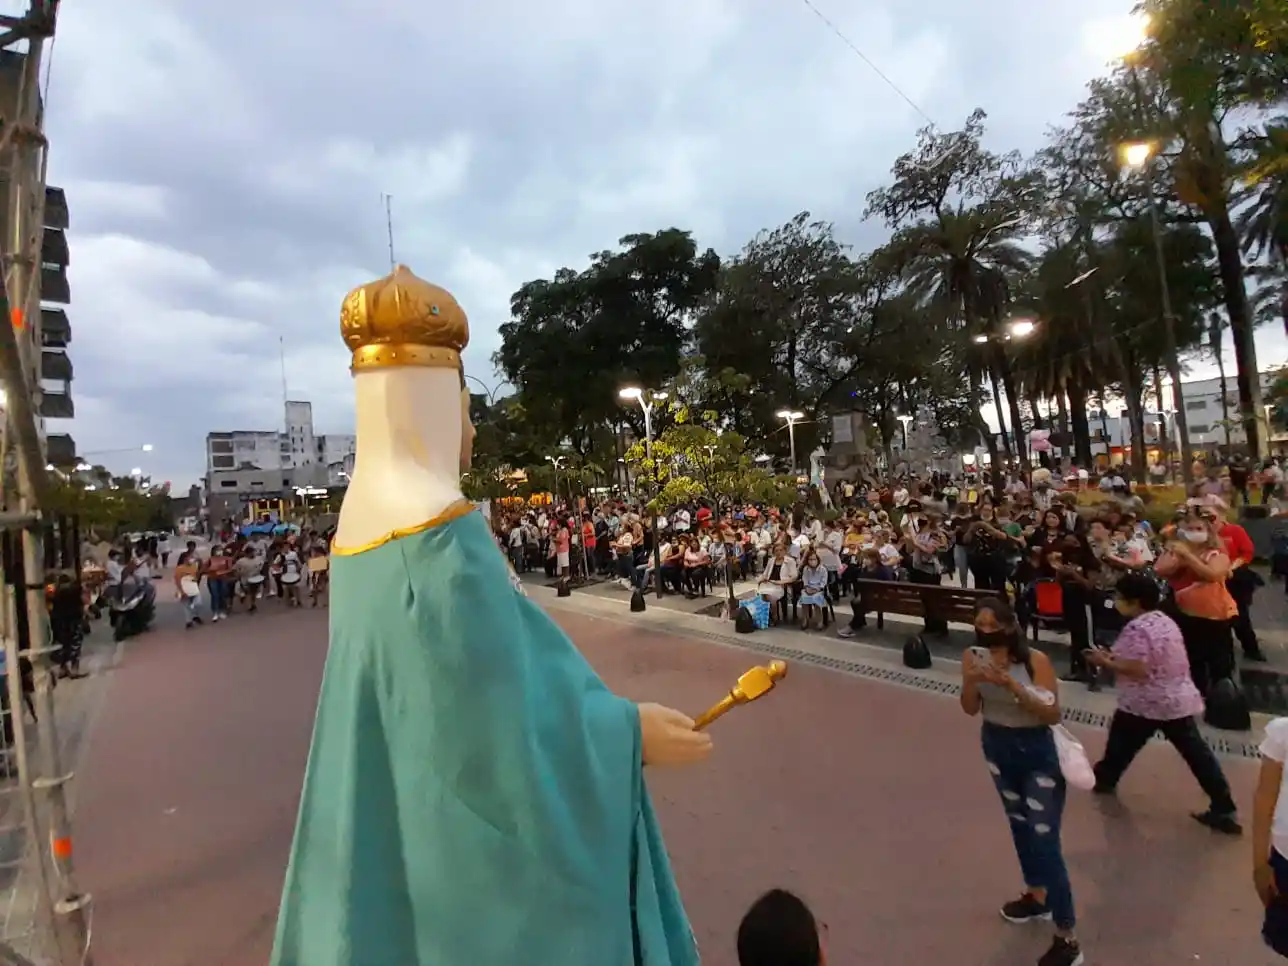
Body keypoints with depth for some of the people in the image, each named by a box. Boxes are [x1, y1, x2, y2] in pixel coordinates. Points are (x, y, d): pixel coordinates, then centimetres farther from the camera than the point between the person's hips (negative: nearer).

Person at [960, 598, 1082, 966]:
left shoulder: (1035, 660, -24)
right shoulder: (973, 656, -12)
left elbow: (1053, 714, -24)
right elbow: (971, 709, -7)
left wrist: (1012, 685, -35)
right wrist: (972, 682, -27)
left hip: (1038, 751, -5)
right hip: (997, 745, 5)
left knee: (1045, 840, -4)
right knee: (1018, 823, 23)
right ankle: (1036, 897, 46)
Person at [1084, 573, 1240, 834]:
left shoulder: (1136, 628, -21)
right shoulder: (1166, 621, 8)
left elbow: (1137, 670, -26)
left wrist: (1106, 662, -13)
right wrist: (1116, 657, 13)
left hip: (1146, 704, -7)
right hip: (1180, 700, 7)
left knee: (1121, 744, 14)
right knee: (1196, 753, 10)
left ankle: (1104, 778, 33)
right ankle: (1224, 809, 12)